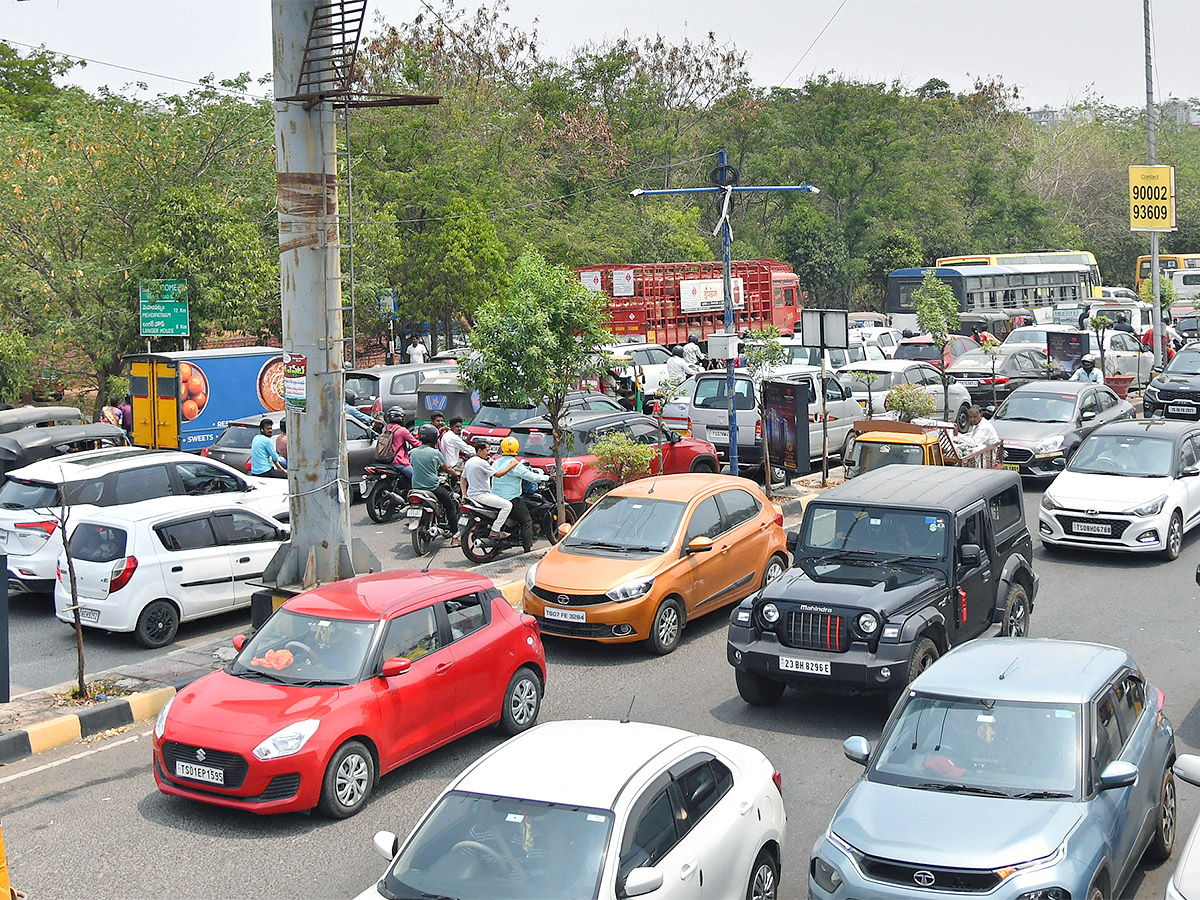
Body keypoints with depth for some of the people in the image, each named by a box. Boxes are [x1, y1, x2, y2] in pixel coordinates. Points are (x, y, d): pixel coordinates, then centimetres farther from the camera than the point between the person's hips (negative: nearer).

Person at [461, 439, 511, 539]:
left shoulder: (468, 462, 12)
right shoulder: (482, 463, -16)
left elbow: (463, 478, 19)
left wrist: (464, 494, 23)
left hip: (471, 495, 10)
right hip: (480, 495, -10)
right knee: (508, 505, -13)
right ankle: (495, 531, -13)